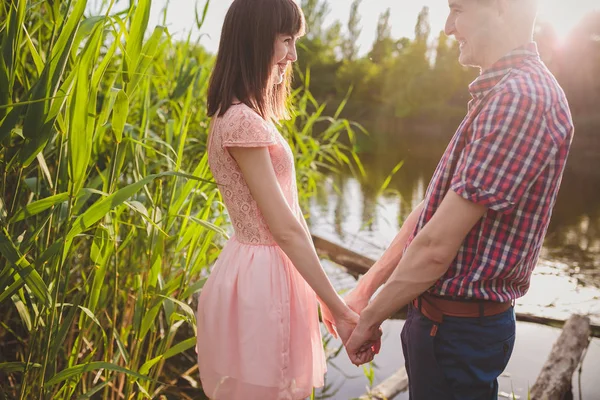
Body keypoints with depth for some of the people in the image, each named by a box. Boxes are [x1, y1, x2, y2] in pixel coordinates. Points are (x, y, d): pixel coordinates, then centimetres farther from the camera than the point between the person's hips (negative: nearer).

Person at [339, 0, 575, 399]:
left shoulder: (522, 98, -23)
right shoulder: (497, 94, 10)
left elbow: (436, 247, -24)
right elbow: (431, 209, 8)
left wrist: (369, 319, -10)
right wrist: (365, 289, 6)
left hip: (458, 331, -9)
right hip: (441, 315, 9)